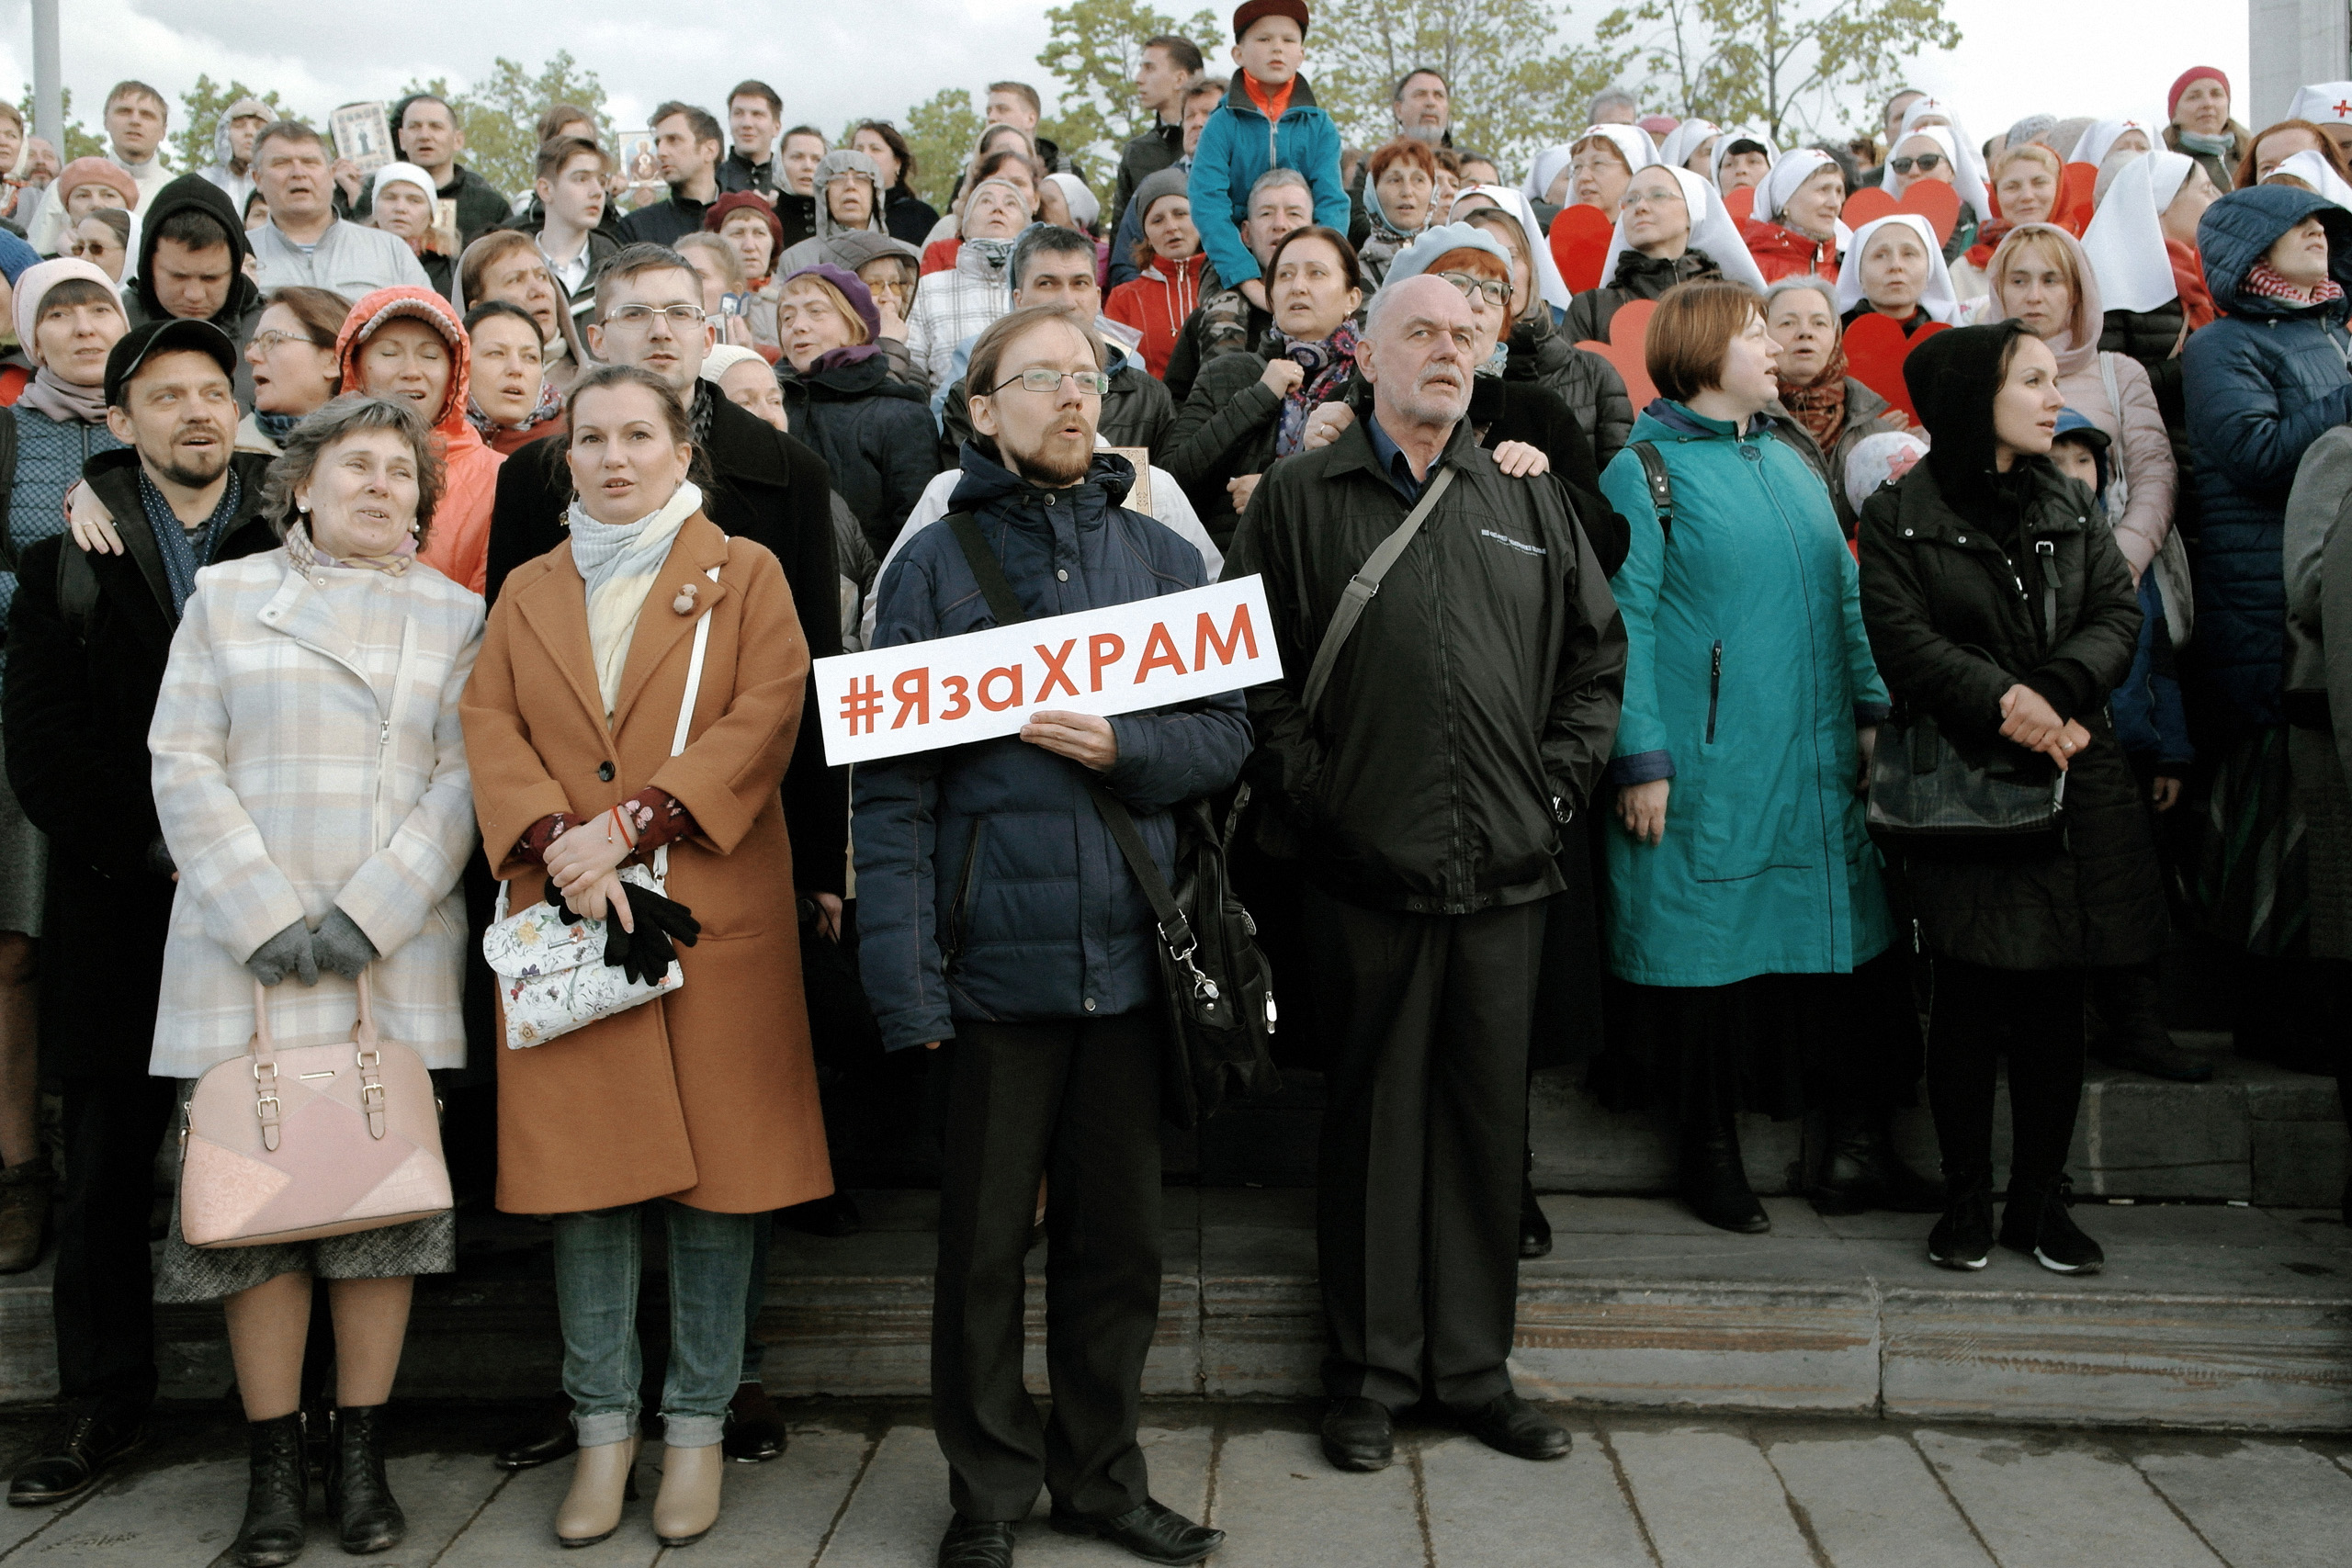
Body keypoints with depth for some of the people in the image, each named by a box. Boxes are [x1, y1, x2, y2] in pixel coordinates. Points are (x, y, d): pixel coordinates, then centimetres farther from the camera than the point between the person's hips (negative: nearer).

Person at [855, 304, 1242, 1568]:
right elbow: (893, 776, -5)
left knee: (1120, 1231, 13)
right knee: (986, 1238, 8)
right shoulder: (935, 563, 2)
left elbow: (1227, 732, 7)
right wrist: (904, 975, -13)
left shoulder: (1162, 558, 11)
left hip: (1129, 949, 3)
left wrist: (1124, 749, -14)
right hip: (997, 953, -3)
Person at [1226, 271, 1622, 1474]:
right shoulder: (1300, 497, 4)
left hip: (1505, 871, 3)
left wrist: (1561, 778, 6)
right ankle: (1372, 1372, 19)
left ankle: (1475, 1365, 24)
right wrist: (1308, 789, -7)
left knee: (1489, 1119, 10)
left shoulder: (1530, 502, 14)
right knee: (1373, 1117, 5)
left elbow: (1597, 650, 17)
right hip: (1367, 868, -3)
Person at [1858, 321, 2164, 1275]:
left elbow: (2118, 614, 3)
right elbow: (1902, 636, -10)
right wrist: (2003, 699, -20)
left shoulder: (2069, 507, 14)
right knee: (1967, 1000, 1)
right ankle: (1966, 1201, 14)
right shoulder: (1900, 515, 0)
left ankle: (2041, 1200, 19)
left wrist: (2052, 691, -15)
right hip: (1961, 786, -4)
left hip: (2073, 782, 4)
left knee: (2056, 1001, 6)